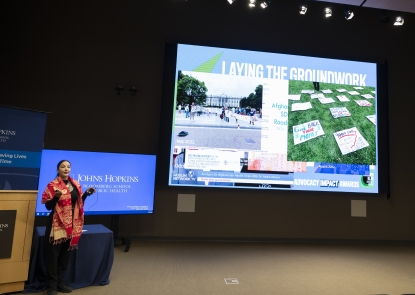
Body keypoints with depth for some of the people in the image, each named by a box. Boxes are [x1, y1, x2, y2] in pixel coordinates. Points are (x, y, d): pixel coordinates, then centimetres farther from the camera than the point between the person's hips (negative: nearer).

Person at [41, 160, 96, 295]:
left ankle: (60, 282, 27)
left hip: (72, 224, 5)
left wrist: (86, 194, -3)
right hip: (57, 224, -5)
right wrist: (56, 197, -27)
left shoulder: (76, 185, 7)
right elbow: (48, 206, -9)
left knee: (65, 255, 13)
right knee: (53, 255, 2)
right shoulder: (53, 185, -8)